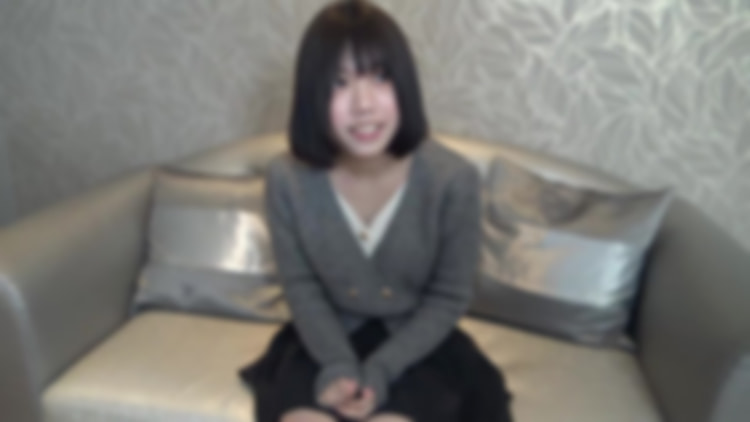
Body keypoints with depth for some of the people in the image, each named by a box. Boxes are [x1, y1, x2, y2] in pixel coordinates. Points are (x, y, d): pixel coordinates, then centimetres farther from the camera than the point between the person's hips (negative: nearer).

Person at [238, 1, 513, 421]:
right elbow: (300, 285, -3)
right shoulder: (287, 179, -18)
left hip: (416, 342, -1)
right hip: (329, 336, 2)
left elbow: (450, 297, -10)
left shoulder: (453, 178, -22)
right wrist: (338, 365, -16)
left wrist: (379, 371, -18)